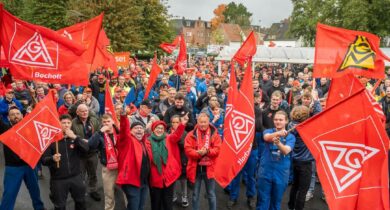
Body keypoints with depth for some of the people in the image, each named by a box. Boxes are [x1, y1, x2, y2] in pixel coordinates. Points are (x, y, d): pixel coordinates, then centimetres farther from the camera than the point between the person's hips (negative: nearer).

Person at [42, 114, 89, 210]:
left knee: (81, 201, 20)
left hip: (76, 177, 3)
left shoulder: (75, 137, 4)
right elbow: (44, 160, -8)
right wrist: (52, 159, -30)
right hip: (58, 179, -3)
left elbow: (86, 148, -13)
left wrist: (75, 137, -23)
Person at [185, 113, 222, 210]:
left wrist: (207, 151, -23)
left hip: (209, 168, 0)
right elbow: (187, 150, -9)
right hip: (196, 168, 1)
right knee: (195, 194, 15)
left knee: (211, 194, 13)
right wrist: (199, 153, -23)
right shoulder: (191, 135, -1)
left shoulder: (214, 134, -1)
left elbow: (217, 150, -7)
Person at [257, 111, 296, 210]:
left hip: (281, 173, 1)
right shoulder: (269, 131, 0)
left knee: (276, 201, 14)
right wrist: (278, 133, -46)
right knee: (263, 200, 6)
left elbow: (286, 151, -20)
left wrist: (278, 143, -42)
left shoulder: (290, 137, -1)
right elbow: (267, 137, -25)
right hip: (265, 170, 0)